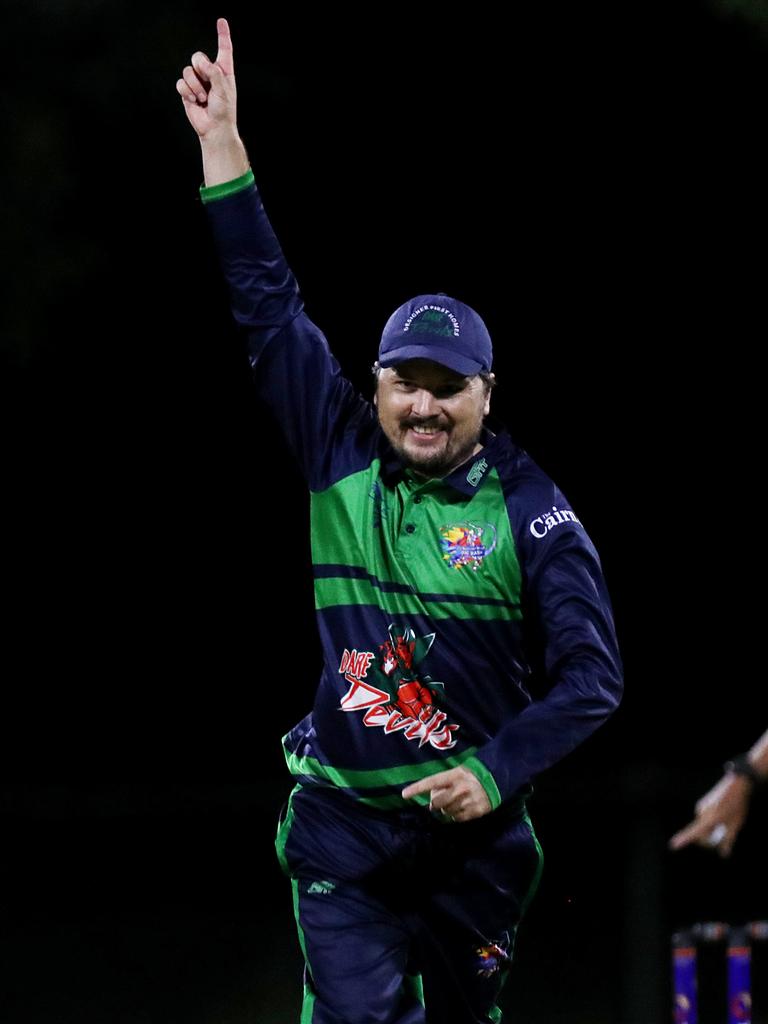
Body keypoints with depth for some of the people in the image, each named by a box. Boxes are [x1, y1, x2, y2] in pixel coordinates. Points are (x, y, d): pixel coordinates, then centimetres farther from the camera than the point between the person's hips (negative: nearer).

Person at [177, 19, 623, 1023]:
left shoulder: (528, 508, -6)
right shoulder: (343, 455, 1)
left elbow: (593, 673, -6)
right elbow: (268, 307, 1)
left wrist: (497, 773, -17)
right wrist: (222, 141, -1)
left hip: (475, 821, 0)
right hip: (343, 826, 0)